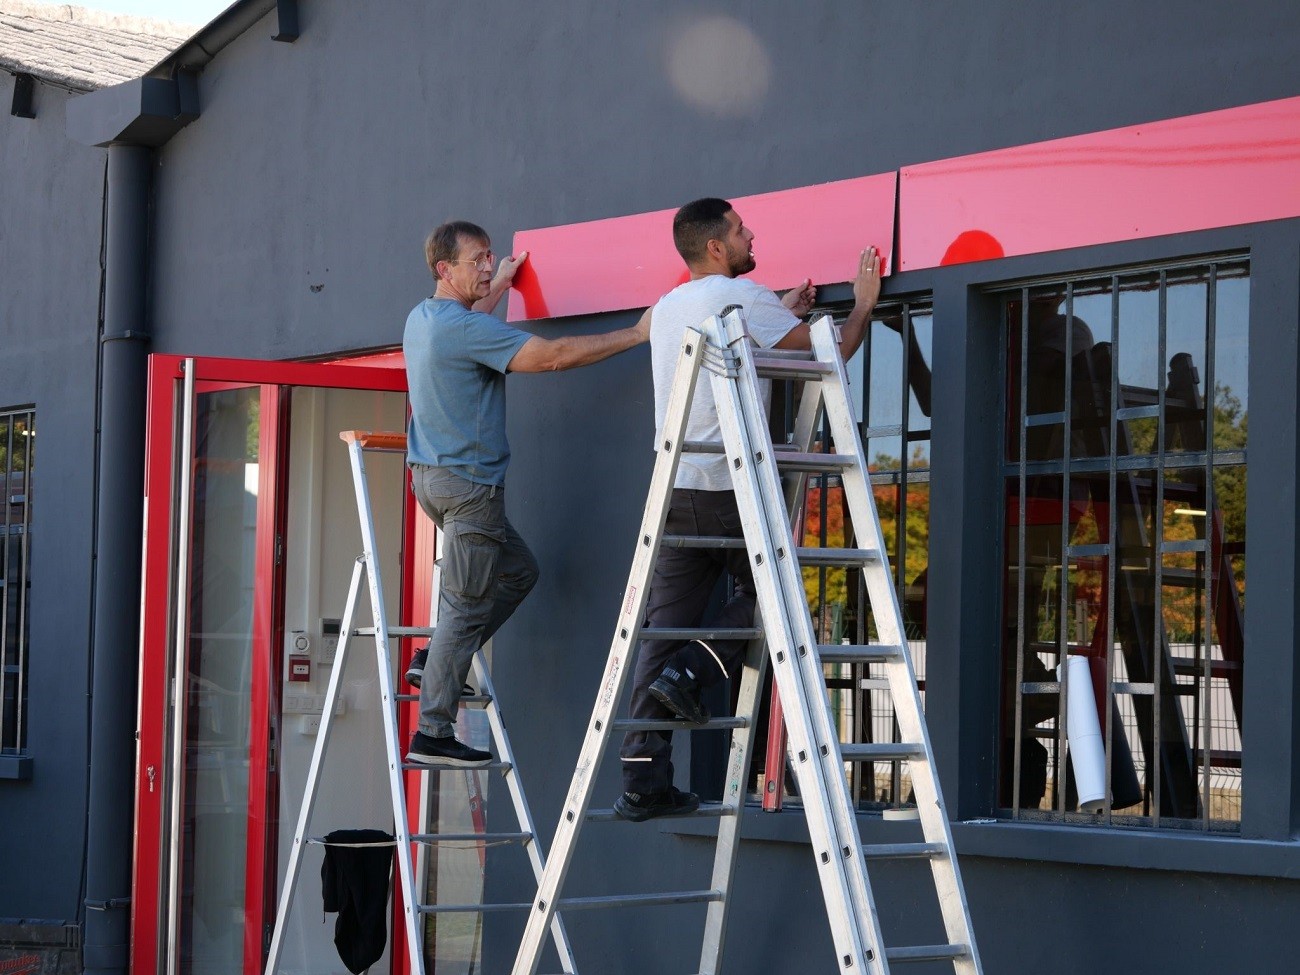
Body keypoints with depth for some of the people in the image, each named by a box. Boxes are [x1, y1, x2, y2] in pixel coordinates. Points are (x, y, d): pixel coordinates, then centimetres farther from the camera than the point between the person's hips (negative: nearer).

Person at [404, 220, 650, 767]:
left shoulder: (423, 318, 12)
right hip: (467, 483, -10)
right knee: (466, 605, -7)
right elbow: (552, 356, -23)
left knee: (517, 571, 19)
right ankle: (432, 735, -6)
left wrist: (500, 285, 48)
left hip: (434, 476, 10)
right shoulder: (466, 328, -19)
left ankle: (437, 662, 14)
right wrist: (637, 334, -18)